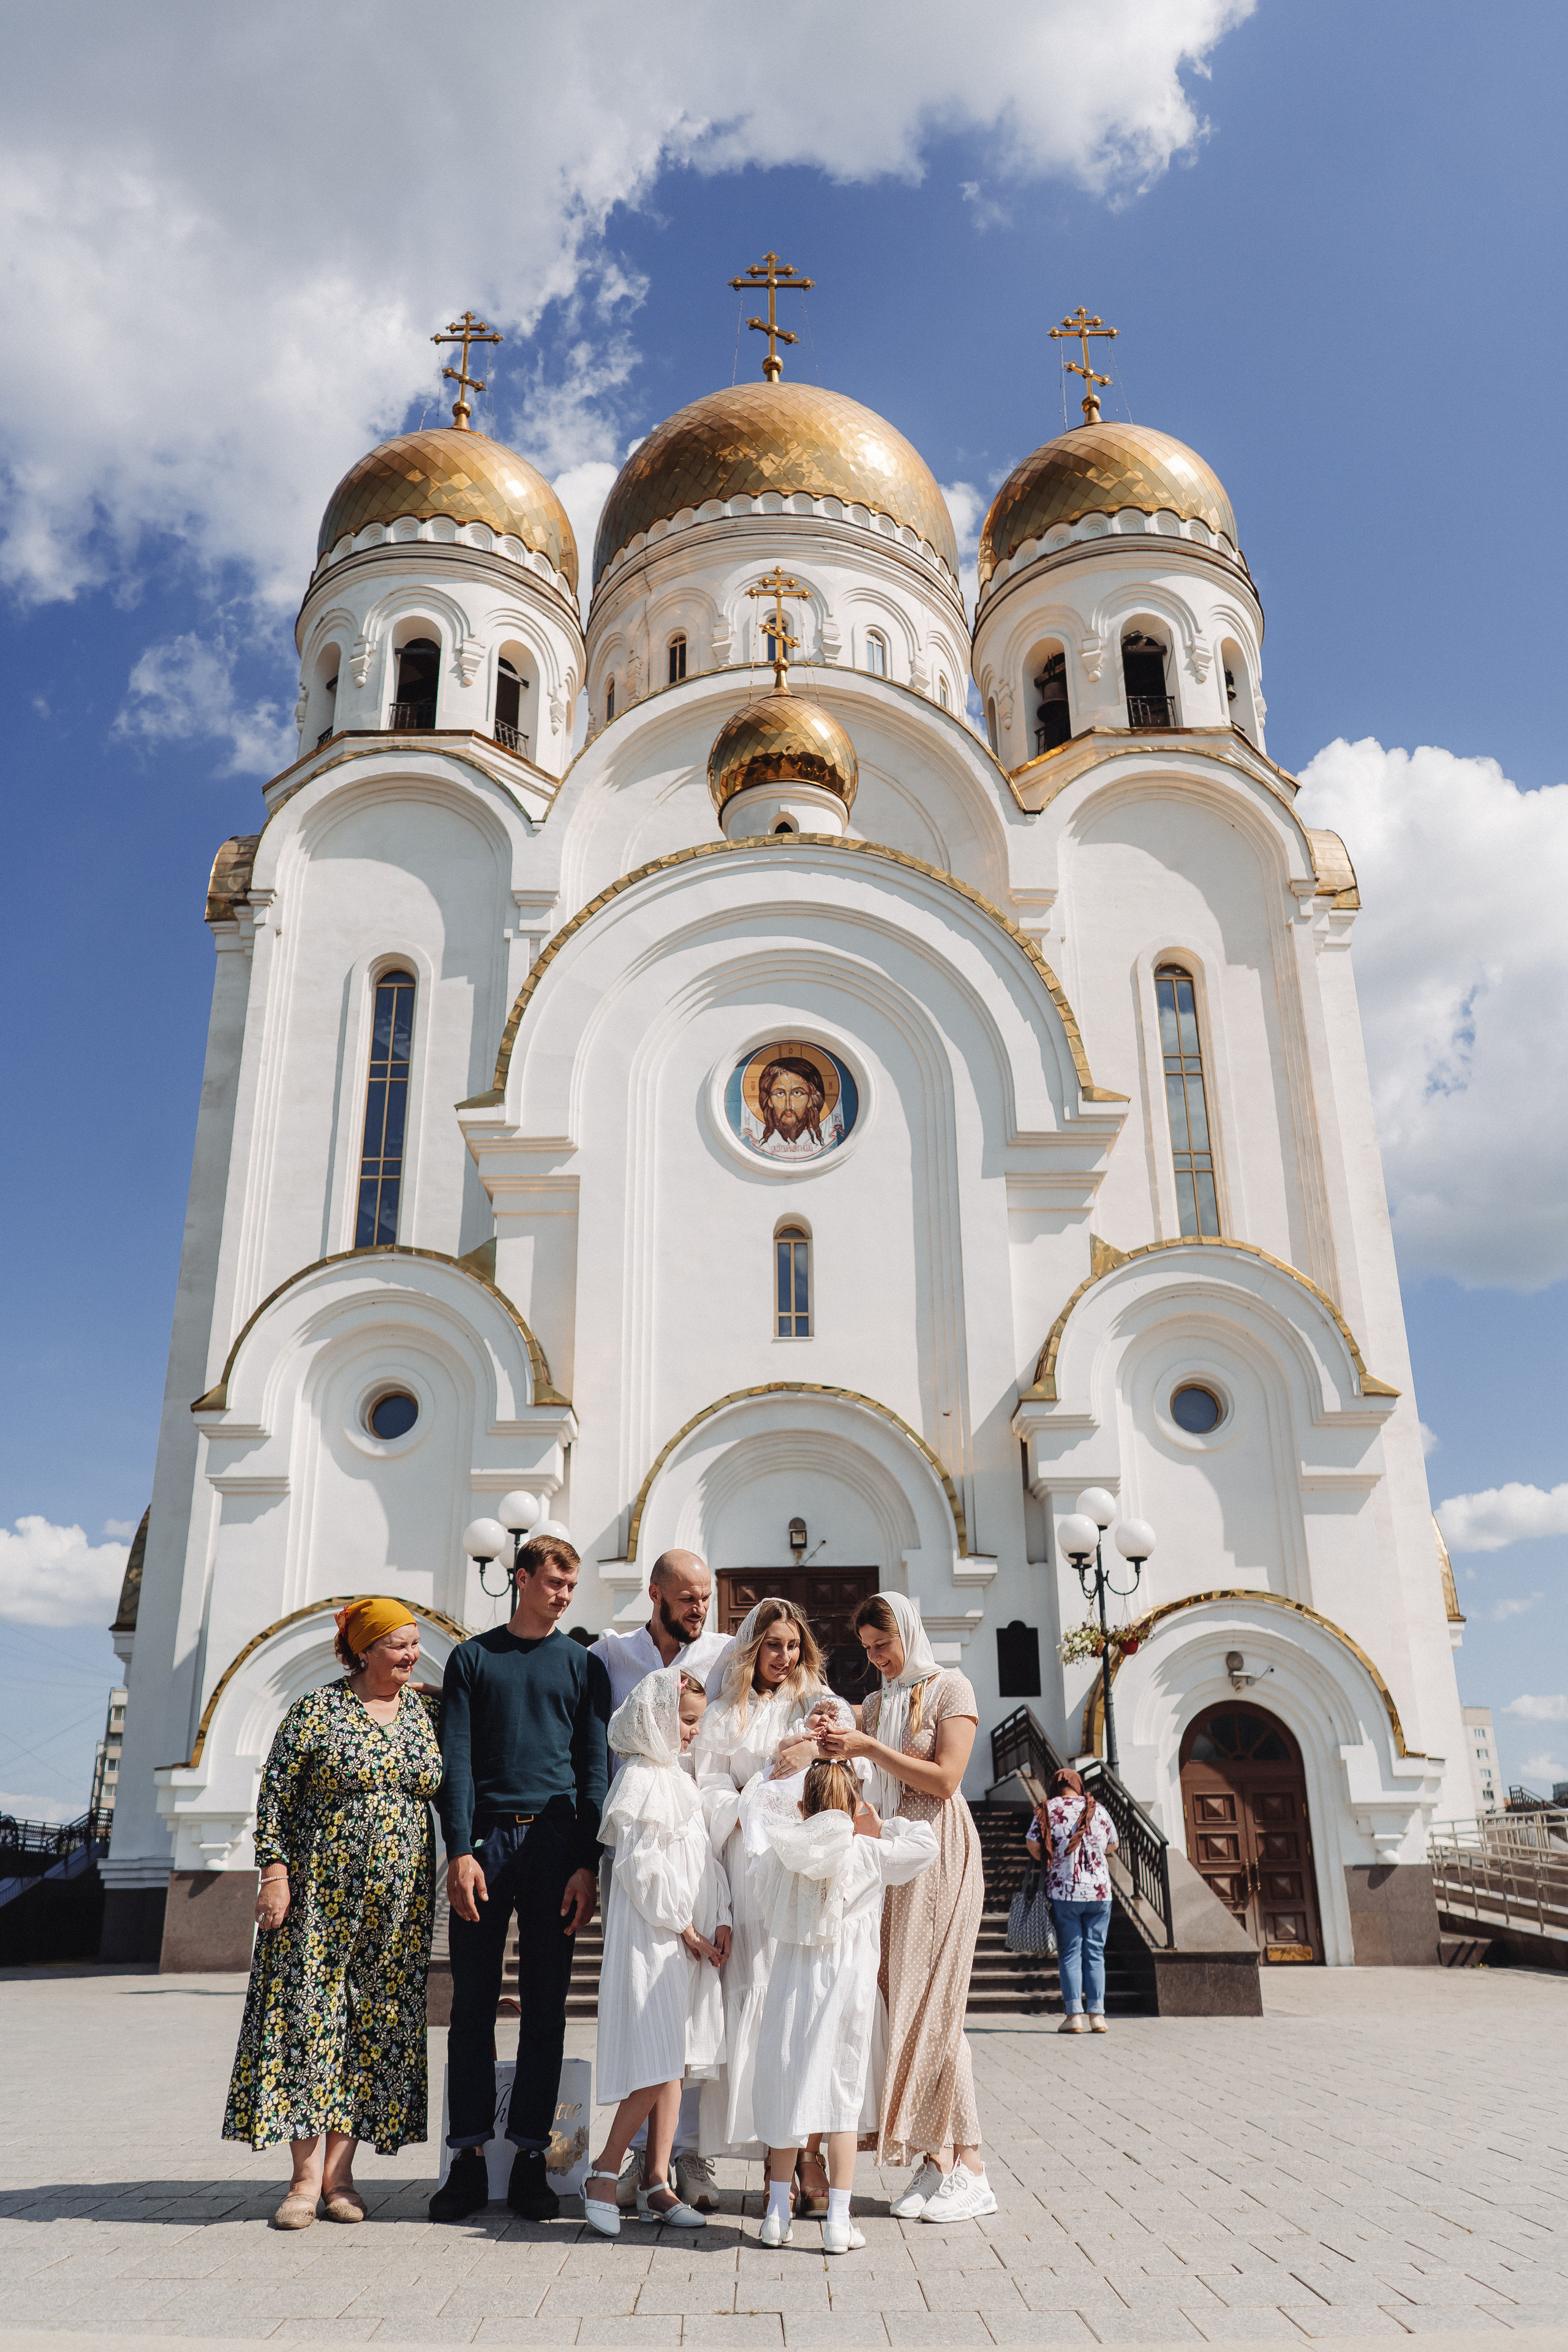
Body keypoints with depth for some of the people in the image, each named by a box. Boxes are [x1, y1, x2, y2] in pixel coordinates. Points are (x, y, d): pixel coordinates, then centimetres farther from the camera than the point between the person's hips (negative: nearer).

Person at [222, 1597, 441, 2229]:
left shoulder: (423, 1714, 6)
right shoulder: (317, 1710, -5)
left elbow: (447, 1795, 13)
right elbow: (274, 1794, -5)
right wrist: (274, 1872, -11)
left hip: (398, 1903, 4)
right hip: (321, 1895, -4)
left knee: (376, 2024, 5)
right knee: (310, 2017, -3)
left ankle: (339, 2171, 14)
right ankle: (307, 2176, 5)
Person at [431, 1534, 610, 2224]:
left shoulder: (583, 1664, 11)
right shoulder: (473, 1657, 9)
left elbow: (594, 1767, 7)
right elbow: (456, 1760, 2)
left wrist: (588, 1864, -2)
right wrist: (460, 1850, -9)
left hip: (555, 1840, 1)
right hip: (485, 1837, -1)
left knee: (544, 2006, 4)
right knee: (473, 2003, 3)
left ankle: (530, 2159, 12)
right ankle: (468, 2159, 12)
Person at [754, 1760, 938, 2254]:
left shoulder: (779, 1855, -1)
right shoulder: (870, 1855, -7)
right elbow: (926, 1843, -1)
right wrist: (881, 1829, 7)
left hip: (791, 1987, 2)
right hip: (847, 1989, -2)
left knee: (786, 2096, 12)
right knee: (843, 2098, 7)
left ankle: (777, 2212, 19)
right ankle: (838, 2218, 8)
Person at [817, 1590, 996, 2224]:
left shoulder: (950, 1688, -2)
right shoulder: (876, 1703, 17)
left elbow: (944, 1778, -12)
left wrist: (870, 1748, -13)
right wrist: (839, 1748, -3)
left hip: (939, 1854, -6)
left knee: (933, 2006, -7)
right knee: (900, 2003, 2)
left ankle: (969, 2170, 0)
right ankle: (932, 2163, 9)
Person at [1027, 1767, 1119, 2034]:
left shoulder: (1048, 1810, -3)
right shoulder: (1099, 1810, 4)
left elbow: (1032, 1844, -9)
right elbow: (1112, 1845, 15)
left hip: (1064, 1892, -2)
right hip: (1100, 1891, 2)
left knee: (1070, 1954, 4)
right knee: (1095, 1953, 8)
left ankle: (1074, 2014, -2)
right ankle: (1097, 2014, 5)